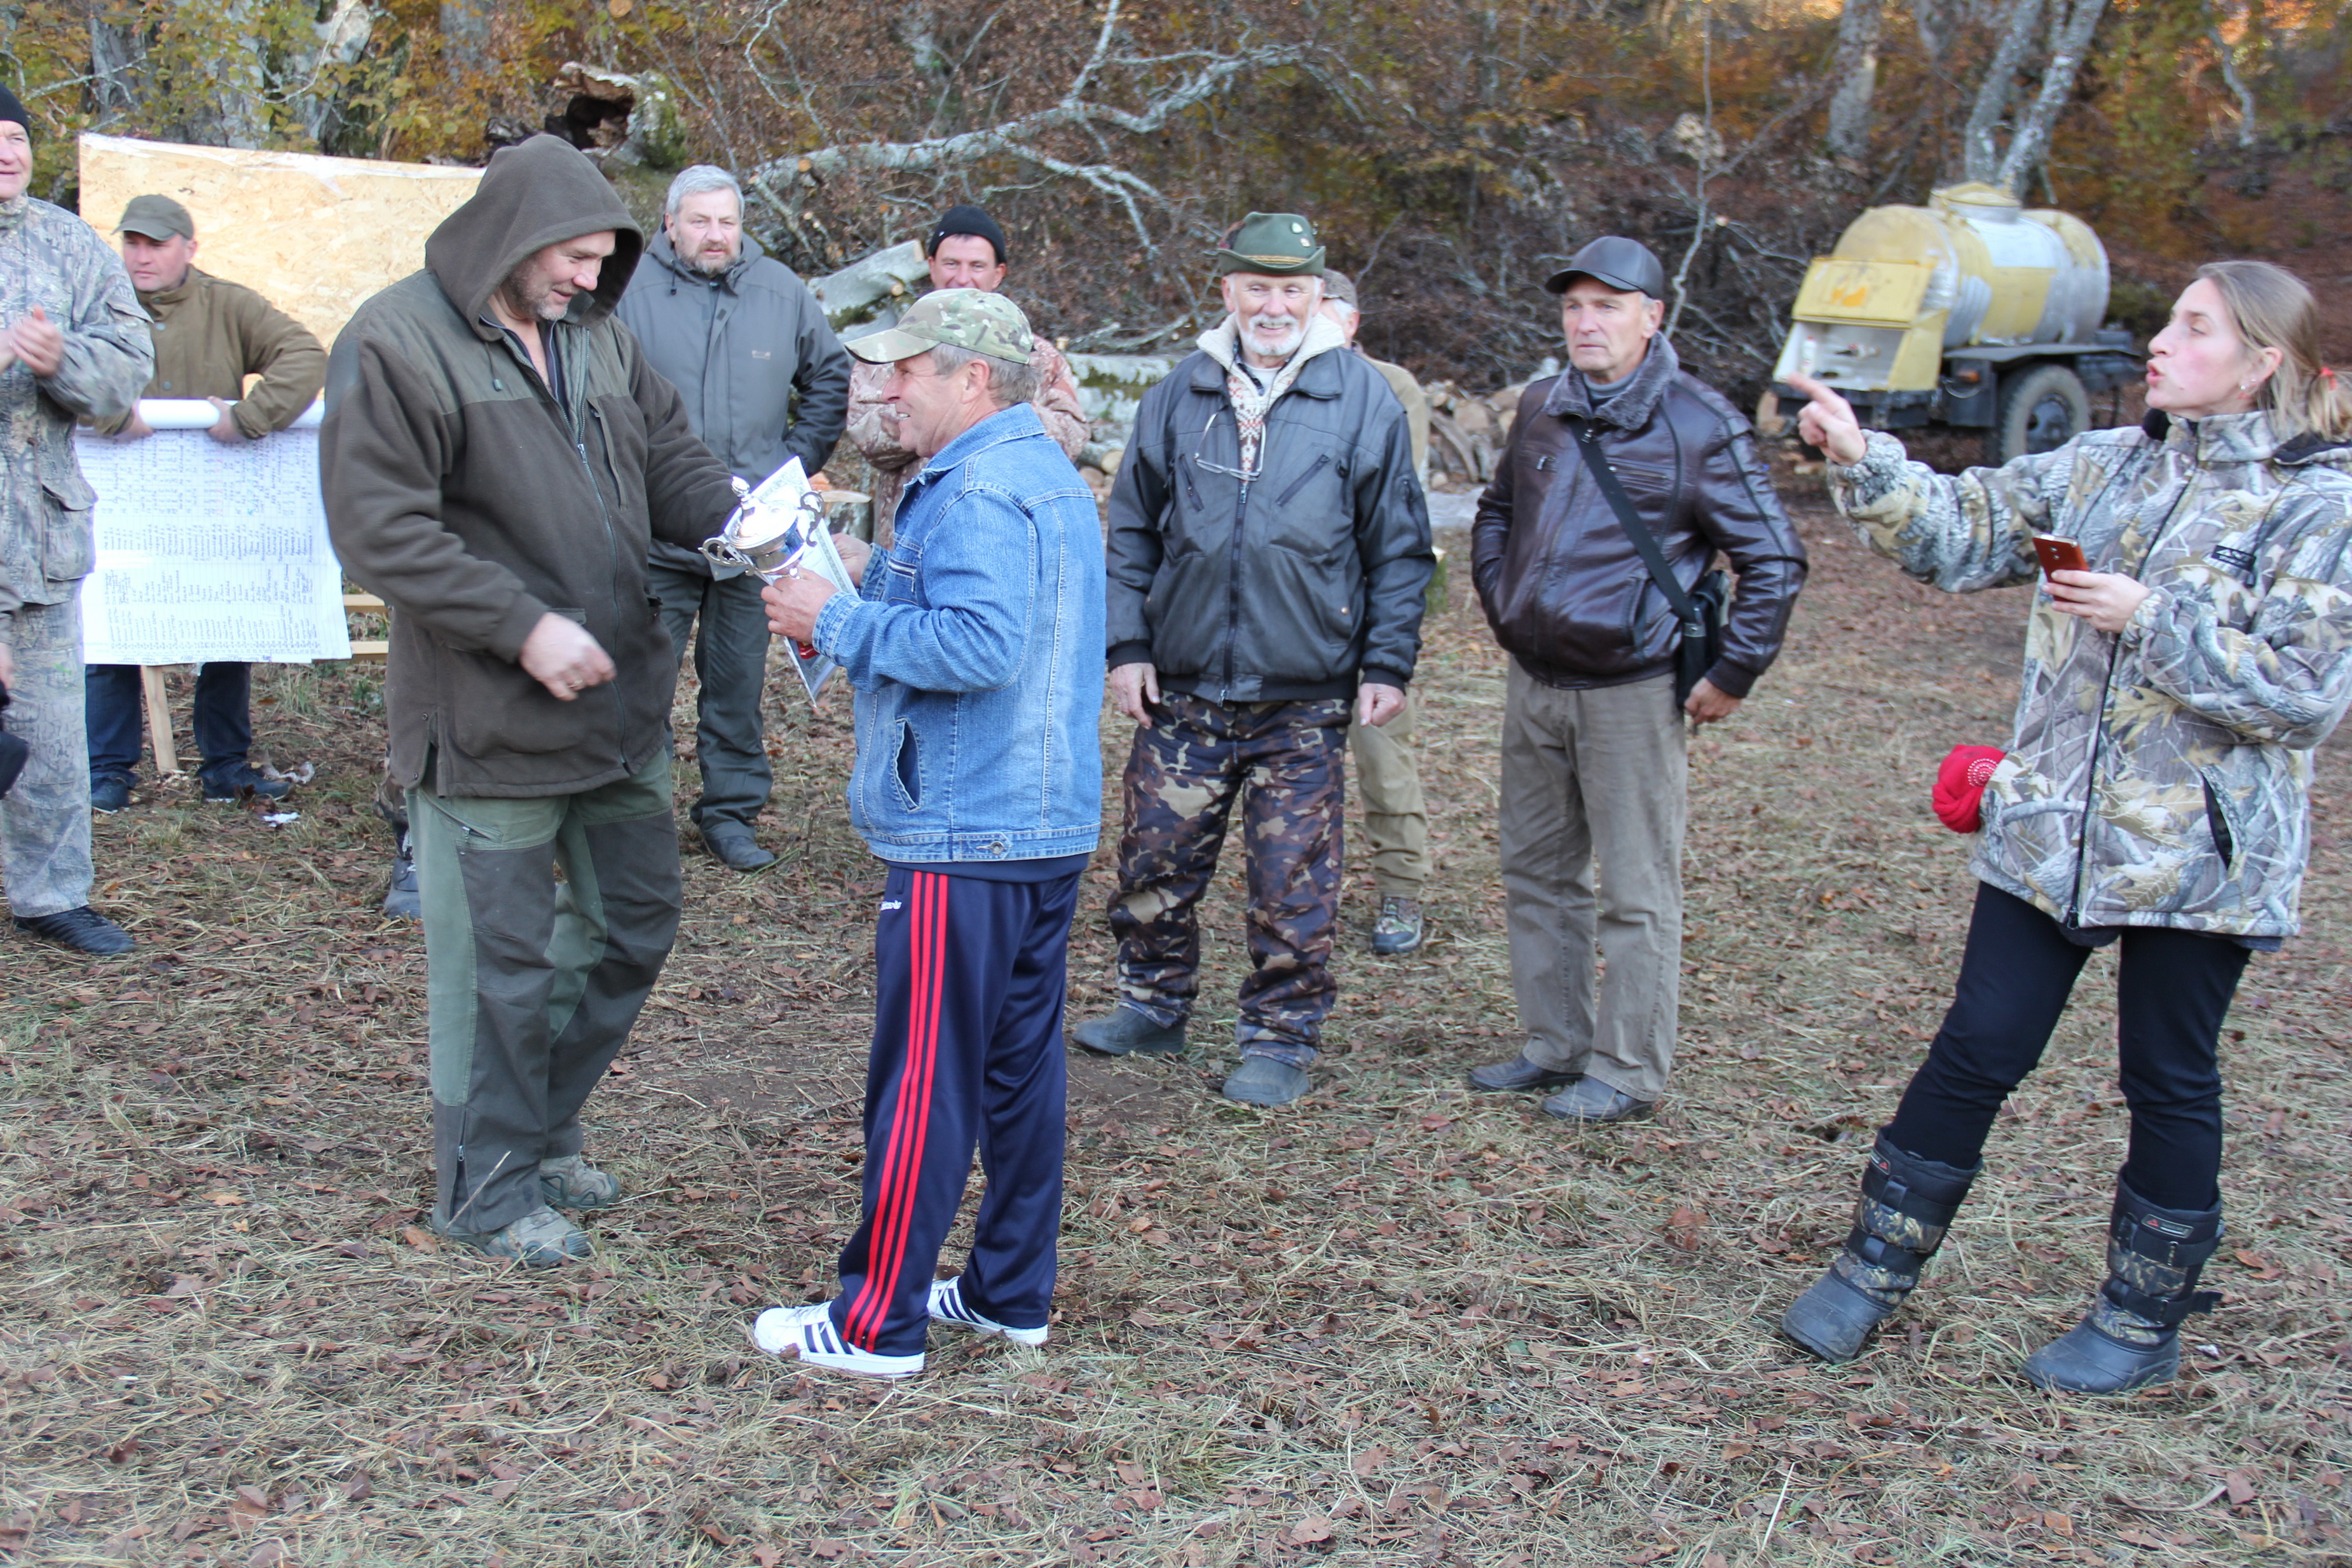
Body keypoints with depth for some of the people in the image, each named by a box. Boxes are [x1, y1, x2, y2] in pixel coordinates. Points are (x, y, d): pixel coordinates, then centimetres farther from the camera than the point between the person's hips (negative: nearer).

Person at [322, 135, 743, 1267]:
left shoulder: (595, 335, 9)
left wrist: (735, 518, -11)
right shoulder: (397, 344, -13)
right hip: (488, 718, -8)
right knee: (501, 960, 3)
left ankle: (541, 1127, 38)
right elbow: (379, 533, -18)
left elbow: (669, 460, 12)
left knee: (634, 922, 18)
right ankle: (489, 1186, 23)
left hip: (621, 697, 8)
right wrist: (525, 627, -22)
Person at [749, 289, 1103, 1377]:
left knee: (922, 1082, -2)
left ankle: (879, 1322, 8)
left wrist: (838, 621, -17)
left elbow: (980, 645, -28)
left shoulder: (979, 493, -16)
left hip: (962, 841, -10)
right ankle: (1012, 1291, 25)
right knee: (1021, 1062, 15)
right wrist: (871, 578, 12)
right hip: (1048, 827, 10)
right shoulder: (1048, 476, 17)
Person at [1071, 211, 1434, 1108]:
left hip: (1304, 699, -3)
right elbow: (1133, 528, 12)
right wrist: (1128, 644, 5)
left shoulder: (1364, 400, 0)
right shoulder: (1181, 394, 7)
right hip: (1182, 690, 3)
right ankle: (1154, 1004, 29)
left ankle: (1281, 1038, 17)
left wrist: (1389, 663, -2)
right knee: (1155, 860, 9)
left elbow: (1399, 548, 3)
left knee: (1292, 882, 3)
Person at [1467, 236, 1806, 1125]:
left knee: (1636, 893, 1)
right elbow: (1495, 516, 26)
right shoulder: (1541, 409, 9)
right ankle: (1555, 1046, 27)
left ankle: (1630, 1074, 11)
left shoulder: (1697, 425, -9)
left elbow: (1774, 559, -6)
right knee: (1535, 875, 14)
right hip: (1533, 685, 7)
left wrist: (1732, 676, -8)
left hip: (1631, 693, -6)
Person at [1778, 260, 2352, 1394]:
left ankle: (2143, 1321, 28)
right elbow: (1959, 530, 9)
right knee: (1976, 1051, 7)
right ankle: (1877, 1267, 21)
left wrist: (2151, 616, -21)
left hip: (2198, 853, -4)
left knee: (2169, 1083, 10)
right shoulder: (2101, 467, 6)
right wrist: (1860, 464, -6)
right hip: (2049, 832, 4)